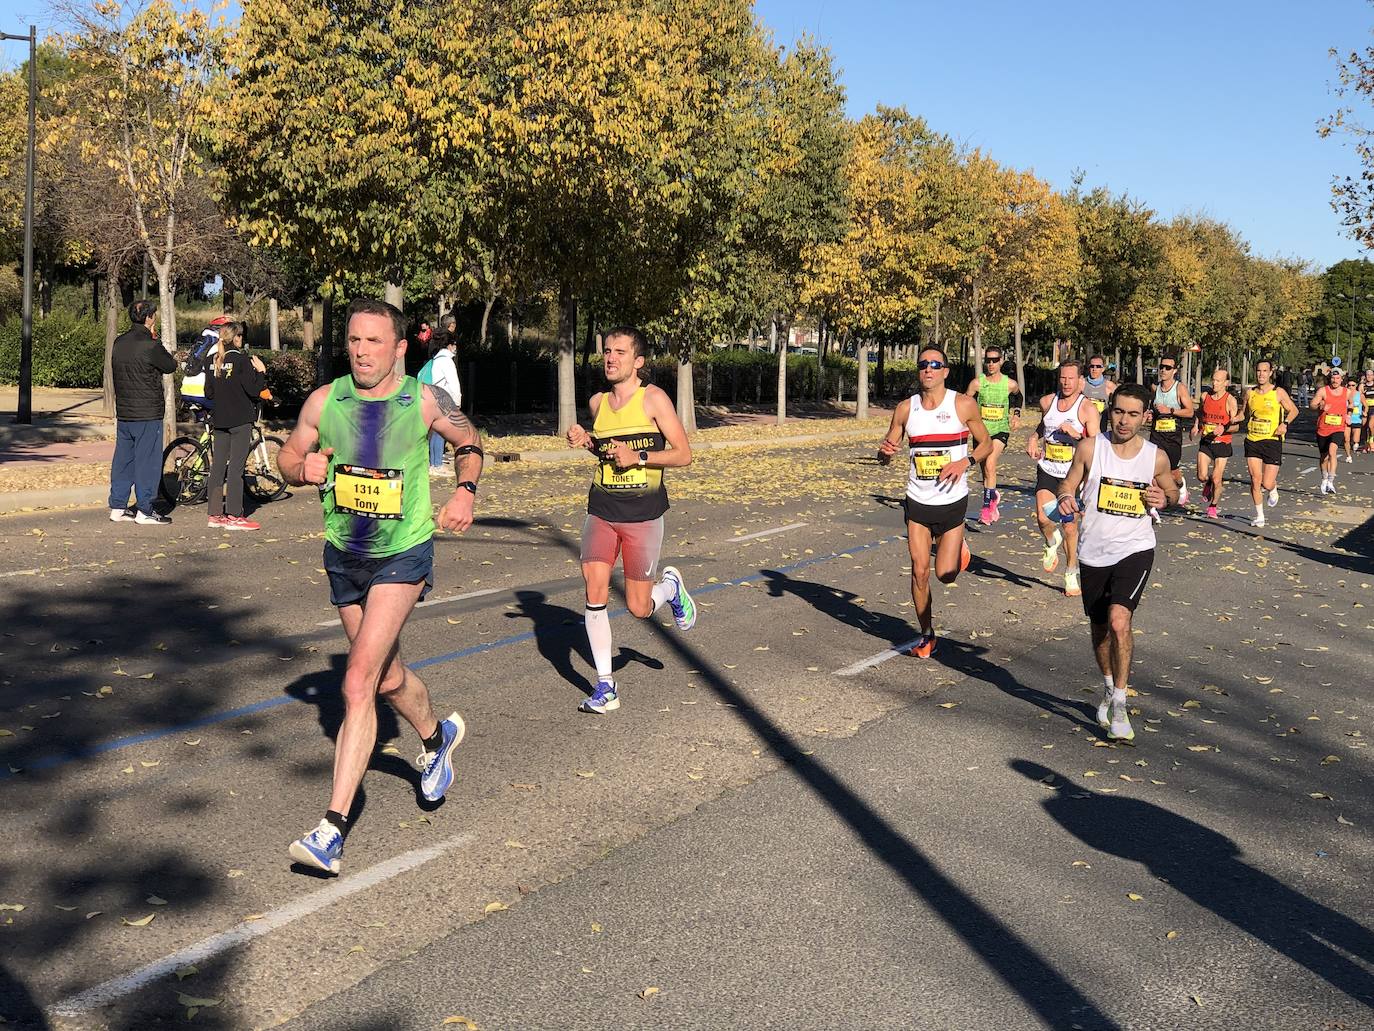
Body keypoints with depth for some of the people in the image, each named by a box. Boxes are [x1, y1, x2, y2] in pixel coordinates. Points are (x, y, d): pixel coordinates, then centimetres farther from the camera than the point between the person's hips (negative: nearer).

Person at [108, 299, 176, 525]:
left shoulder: (119, 343, 7)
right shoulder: (150, 346, -16)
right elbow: (171, 366, -6)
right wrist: (167, 354, 13)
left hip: (123, 412, 7)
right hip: (148, 413, -7)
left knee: (123, 459, 13)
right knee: (147, 460, 0)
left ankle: (118, 507, 17)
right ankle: (144, 510, 3)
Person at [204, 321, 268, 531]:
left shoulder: (214, 361, 8)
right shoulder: (241, 360, -11)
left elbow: (208, 393, 11)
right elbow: (254, 390, -16)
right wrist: (261, 371, -2)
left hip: (219, 420, 7)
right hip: (240, 420, -6)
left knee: (218, 466, 9)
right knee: (236, 467, -4)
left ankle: (215, 515, 13)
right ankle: (233, 517, -3)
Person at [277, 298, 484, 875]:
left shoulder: (426, 401, -10)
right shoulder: (324, 401, -6)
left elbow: (469, 443, 8)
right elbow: (287, 457, 8)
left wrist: (465, 491, -9)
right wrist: (305, 468, -16)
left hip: (403, 555, -4)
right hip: (343, 556, 4)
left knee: (358, 684, -17)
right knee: (388, 678, 20)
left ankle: (333, 828, -14)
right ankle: (437, 737, 52)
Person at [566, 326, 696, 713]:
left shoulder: (654, 399, -7)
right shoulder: (597, 402, 8)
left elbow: (683, 455, -8)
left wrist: (638, 457, -19)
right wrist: (585, 441, 4)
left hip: (643, 514, -4)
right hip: (601, 511, 4)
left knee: (639, 607, 2)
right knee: (595, 593, -9)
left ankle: (671, 587, 38)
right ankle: (605, 687, 3)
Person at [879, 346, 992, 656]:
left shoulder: (964, 405, -6)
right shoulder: (906, 408, 1)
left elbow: (986, 444, 2)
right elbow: (887, 451, 8)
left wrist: (965, 462, -17)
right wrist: (885, 450, -16)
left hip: (952, 500, -2)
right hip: (917, 501, 2)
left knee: (946, 574, -3)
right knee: (920, 571, 1)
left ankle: (957, 546, 33)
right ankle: (926, 636, 18)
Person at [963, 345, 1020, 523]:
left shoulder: (1010, 384, -3)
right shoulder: (977, 382, -5)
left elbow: (1018, 396, 21)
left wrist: (1016, 414, 11)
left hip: (1001, 430, -2)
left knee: (990, 464, -23)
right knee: (985, 469, 11)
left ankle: (987, 506, -19)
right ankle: (994, 496, 39)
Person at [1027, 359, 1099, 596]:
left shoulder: (1088, 409, -10)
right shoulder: (1047, 402, 2)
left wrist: (1076, 434, -27)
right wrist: (1033, 439, 7)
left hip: (1073, 474, -2)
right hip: (1047, 470, 3)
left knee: (1070, 526, 2)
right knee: (1043, 518, -17)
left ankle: (1071, 574, 22)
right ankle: (1052, 544, 19)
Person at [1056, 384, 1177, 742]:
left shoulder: (1156, 457, -3)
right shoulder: (1090, 447, -5)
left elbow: (1172, 490, 15)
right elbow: (1068, 485, 4)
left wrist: (1164, 499, -9)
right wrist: (1065, 498, -19)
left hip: (1135, 550, -2)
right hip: (1093, 552, 2)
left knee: (1119, 621, -21)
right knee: (1100, 629, 15)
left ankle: (1119, 705, -7)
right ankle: (1109, 689, 42)